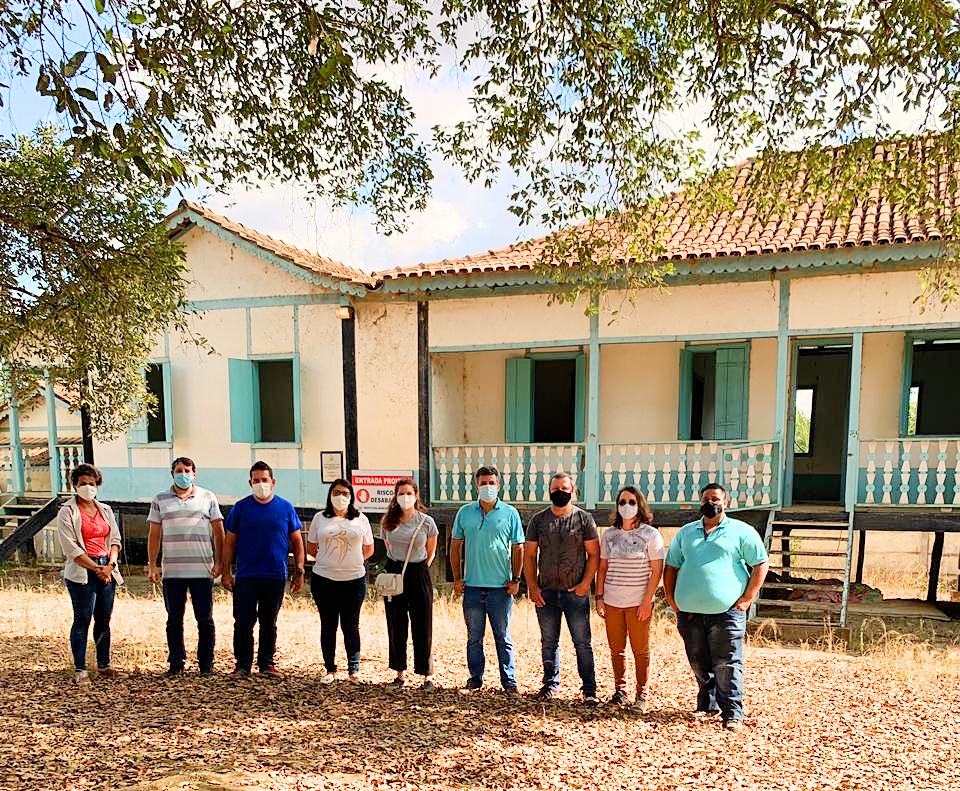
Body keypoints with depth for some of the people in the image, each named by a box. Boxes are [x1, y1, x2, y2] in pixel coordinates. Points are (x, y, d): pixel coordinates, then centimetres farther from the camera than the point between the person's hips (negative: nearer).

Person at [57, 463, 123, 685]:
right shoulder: (67, 512, -2)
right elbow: (70, 547, -9)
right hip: (81, 572, -5)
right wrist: (96, 568, -12)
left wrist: (110, 564, -5)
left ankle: (104, 665, 19)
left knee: (104, 619, 9)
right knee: (82, 619, -4)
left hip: (107, 569, 5)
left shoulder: (105, 509, 14)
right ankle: (80, 670, 6)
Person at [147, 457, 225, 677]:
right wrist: (151, 565, 3)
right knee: (174, 619, 8)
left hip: (202, 570, -1)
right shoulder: (160, 500, 8)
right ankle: (176, 663, 21)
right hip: (172, 571, 1)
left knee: (205, 619, 4)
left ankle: (206, 664, 14)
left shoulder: (208, 498, 5)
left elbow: (218, 532, 4)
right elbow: (154, 535, 9)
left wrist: (218, 562, -2)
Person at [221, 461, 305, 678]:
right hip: (246, 577, -1)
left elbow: (297, 542, 8)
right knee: (243, 623, 1)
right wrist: (226, 572, -1)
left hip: (276, 576, 1)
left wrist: (299, 571, 3)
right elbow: (229, 542, 5)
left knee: (269, 623, 11)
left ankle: (266, 662, 23)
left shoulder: (286, 507, 4)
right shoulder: (240, 508, 3)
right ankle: (243, 665, 15)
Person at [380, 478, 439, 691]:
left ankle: (428, 675, 11)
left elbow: (431, 552, 8)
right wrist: (396, 566, 12)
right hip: (393, 574, 3)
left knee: (422, 627, 1)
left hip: (418, 574, -3)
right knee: (396, 627, 9)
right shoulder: (388, 522, 2)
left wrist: (420, 569, 7)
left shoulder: (426, 522, -5)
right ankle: (400, 673, 22)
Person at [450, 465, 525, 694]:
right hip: (472, 586, 2)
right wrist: (457, 578, 4)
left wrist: (515, 579, -3)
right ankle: (475, 679, 25)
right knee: (474, 637, 12)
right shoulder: (465, 513, 4)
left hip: (501, 587, -2)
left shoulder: (510, 513, 0)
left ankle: (509, 681, 20)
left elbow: (518, 548, 3)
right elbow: (455, 546, 9)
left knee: (503, 638, 8)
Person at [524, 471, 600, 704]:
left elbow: (594, 554, 0)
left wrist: (585, 584, -9)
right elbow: (529, 555, 7)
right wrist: (532, 586, -1)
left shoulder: (584, 518, 1)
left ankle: (589, 689, 14)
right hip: (545, 591, 2)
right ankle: (551, 683, 28)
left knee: (582, 642, 3)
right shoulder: (538, 519, 6)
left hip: (576, 592, -2)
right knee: (548, 642, 12)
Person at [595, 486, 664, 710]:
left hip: (639, 603, -3)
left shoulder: (650, 534, -4)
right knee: (616, 650, 10)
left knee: (641, 650, 5)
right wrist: (599, 597, 5)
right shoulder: (609, 534, 7)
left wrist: (647, 601, -11)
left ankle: (642, 695, 18)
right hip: (612, 601, 3)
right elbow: (602, 568, 12)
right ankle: (620, 691, 24)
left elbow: (657, 571, -5)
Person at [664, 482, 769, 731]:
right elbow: (671, 568, 17)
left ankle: (733, 713, 8)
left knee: (727, 664, -3)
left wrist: (746, 599, -5)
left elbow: (761, 564, 2)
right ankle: (707, 704, 29)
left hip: (726, 611, -4)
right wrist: (671, 600, 7)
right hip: (689, 612, 4)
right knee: (699, 663, 13)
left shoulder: (741, 531, 3)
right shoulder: (685, 533, 14)